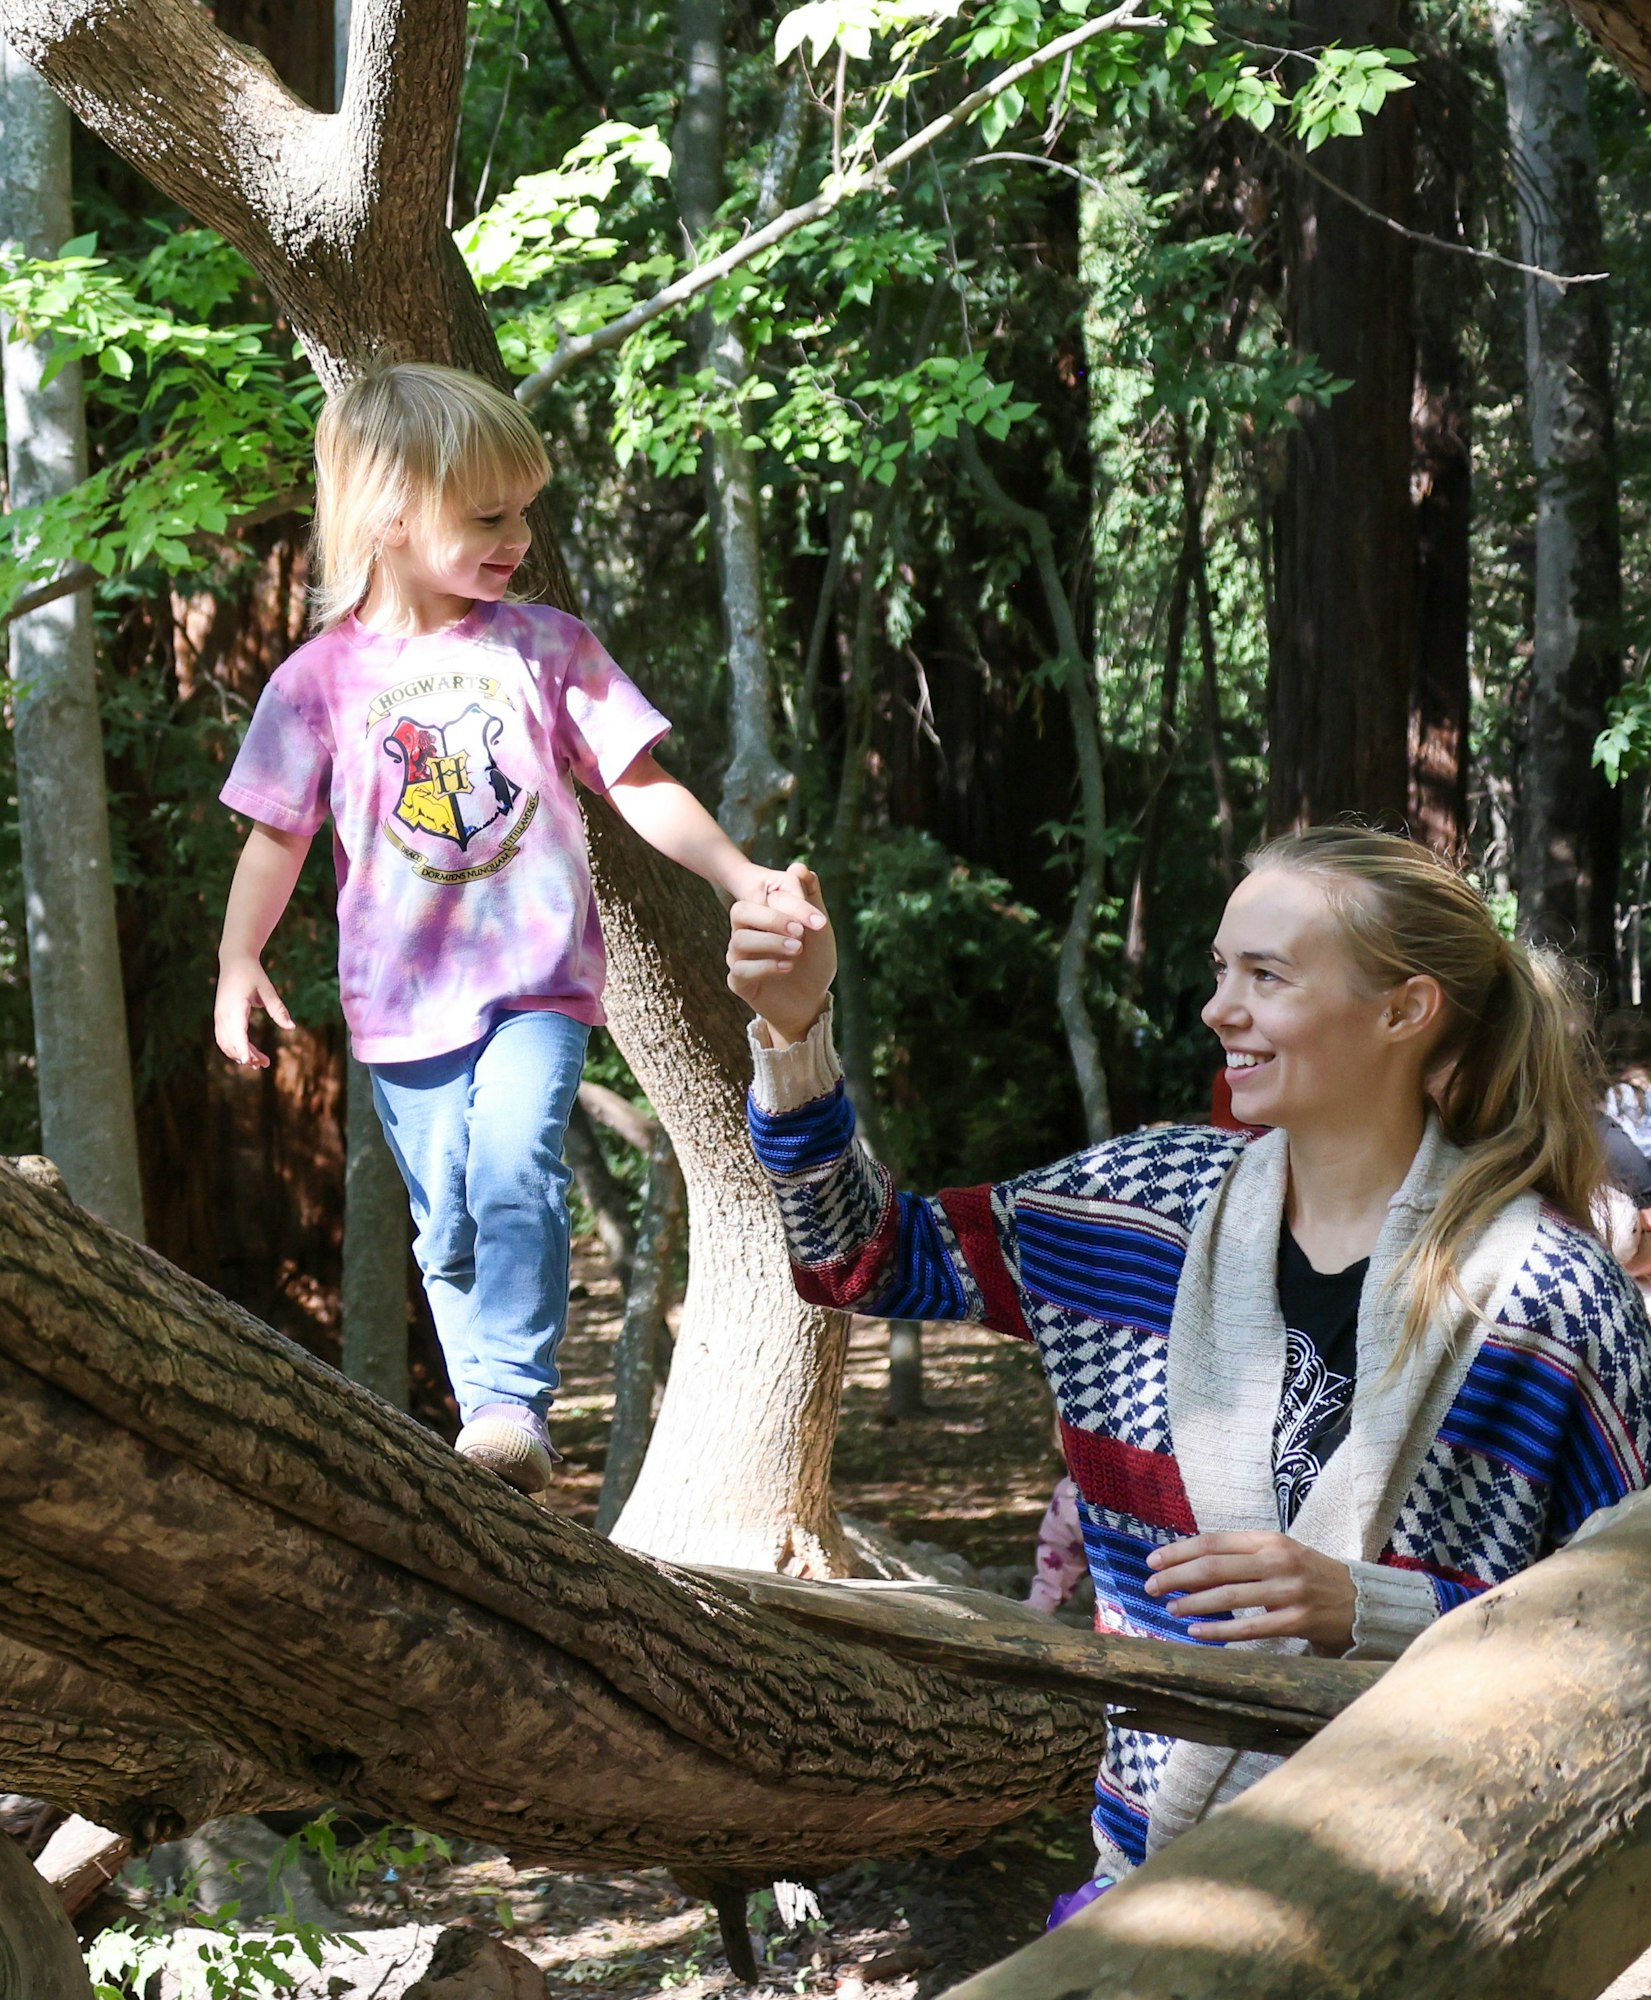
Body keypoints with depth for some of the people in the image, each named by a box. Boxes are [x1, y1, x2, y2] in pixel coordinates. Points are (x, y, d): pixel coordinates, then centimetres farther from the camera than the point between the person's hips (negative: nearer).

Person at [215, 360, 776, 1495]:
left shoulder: (547, 648, 2)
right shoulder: (322, 678, 1)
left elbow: (642, 787, 5)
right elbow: (278, 834, 7)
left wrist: (744, 878, -5)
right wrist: (239, 958, -5)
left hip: (536, 982, -1)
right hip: (403, 1002, 1)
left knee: (515, 1170, -23)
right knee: (447, 1223, 7)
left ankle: (517, 1404, -19)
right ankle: (490, 1429, 19)